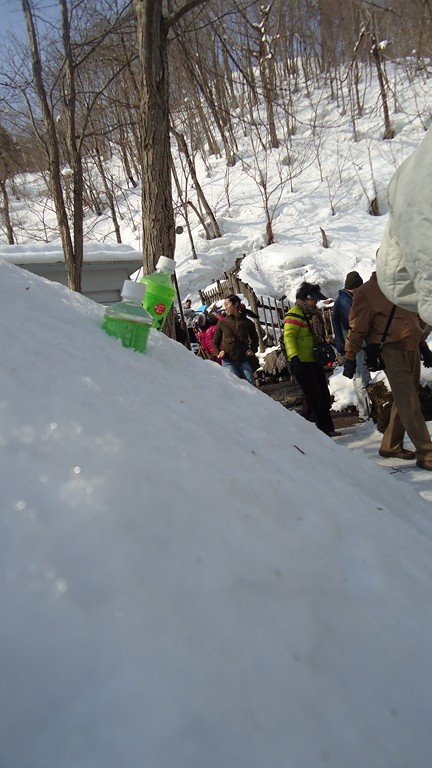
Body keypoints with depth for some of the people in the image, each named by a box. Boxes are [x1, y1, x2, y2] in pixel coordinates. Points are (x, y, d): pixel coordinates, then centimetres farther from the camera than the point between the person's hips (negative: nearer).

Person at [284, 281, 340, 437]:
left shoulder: (314, 314, 16)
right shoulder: (294, 314, -13)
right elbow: (289, 337, -22)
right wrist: (293, 357, -33)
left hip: (314, 360, 9)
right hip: (301, 362, -9)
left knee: (324, 395, 10)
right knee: (313, 395, -12)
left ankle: (326, 428, 20)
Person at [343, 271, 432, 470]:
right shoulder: (367, 291, -7)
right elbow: (357, 327, -8)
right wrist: (350, 357, -9)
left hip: (412, 350, 8)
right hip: (392, 351, -8)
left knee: (404, 401, 10)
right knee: (409, 404, -9)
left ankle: (391, 446, 21)